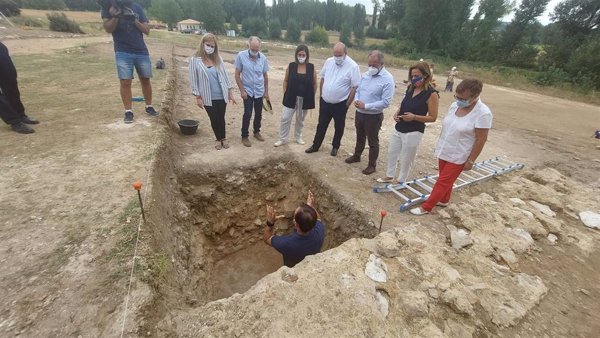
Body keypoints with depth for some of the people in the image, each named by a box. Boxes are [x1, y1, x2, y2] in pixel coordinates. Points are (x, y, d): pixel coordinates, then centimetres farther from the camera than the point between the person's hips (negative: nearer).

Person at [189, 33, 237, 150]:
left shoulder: (218, 59, 3)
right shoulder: (195, 60, -5)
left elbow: (225, 76, 6)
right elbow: (193, 79, -4)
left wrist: (230, 93, 3)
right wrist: (198, 97, -7)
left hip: (222, 96, 2)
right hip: (208, 97, -1)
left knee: (221, 118, 11)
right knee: (214, 119, 10)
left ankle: (223, 138, 31)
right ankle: (218, 139, 30)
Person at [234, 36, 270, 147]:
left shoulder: (263, 58, -3)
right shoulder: (241, 56, -12)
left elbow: (265, 76, 7)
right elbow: (237, 75, -8)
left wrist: (266, 91, 8)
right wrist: (242, 90, -12)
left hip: (259, 92, 3)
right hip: (247, 91, -3)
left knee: (258, 114, 12)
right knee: (247, 114, -7)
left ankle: (257, 132, 32)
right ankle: (244, 136, 9)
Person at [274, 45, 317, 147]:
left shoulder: (311, 67, -3)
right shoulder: (291, 66, -3)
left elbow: (314, 83, 4)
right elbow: (286, 80, 5)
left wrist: (312, 96, 2)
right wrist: (285, 93, -2)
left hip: (305, 99, 0)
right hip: (291, 98, 0)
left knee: (300, 119, 15)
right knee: (285, 118, 0)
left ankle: (298, 137, 33)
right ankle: (282, 139, 14)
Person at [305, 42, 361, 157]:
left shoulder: (352, 66, -16)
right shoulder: (329, 61, -1)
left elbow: (355, 87, -14)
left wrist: (347, 104, -12)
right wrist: (321, 95, 11)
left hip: (340, 104, -4)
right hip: (325, 102, 4)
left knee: (339, 127, 14)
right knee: (321, 125, 15)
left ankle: (335, 146, 33)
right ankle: (316, 145, 29)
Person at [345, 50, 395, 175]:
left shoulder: (388, 79, -17)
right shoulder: (366, 74, 4)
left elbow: (385, 102, -21)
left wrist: (366, 106, -24)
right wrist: (356, 100, -9)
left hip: (374, 116, -6)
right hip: (359, 113, 6)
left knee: (373, 142, 8)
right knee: (360, 137, 24)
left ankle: (372, 165, 22)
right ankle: (356, 156, 44)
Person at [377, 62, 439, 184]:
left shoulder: (431, 94, -14)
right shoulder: (410, 88, 5)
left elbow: (433, 117, -13)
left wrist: (414, 117, -25)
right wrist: (397, 113, -1)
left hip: (413, 132, -7)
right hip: (398, 129, 7)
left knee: (406, 159, 7)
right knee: (391, 153, 17)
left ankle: (400, 181, 27)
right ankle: (389, 177, 36)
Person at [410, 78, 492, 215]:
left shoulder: (483, 113, -21)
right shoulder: (455, 105, -2)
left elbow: (481, 140, -17)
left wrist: (471, 160, -14)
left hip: (458, 157, -6)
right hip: (444, 151, 6)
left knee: (443, 182, 2)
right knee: (446, 180, 21)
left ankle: (426, 207, 10)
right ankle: (444, 200, 41)